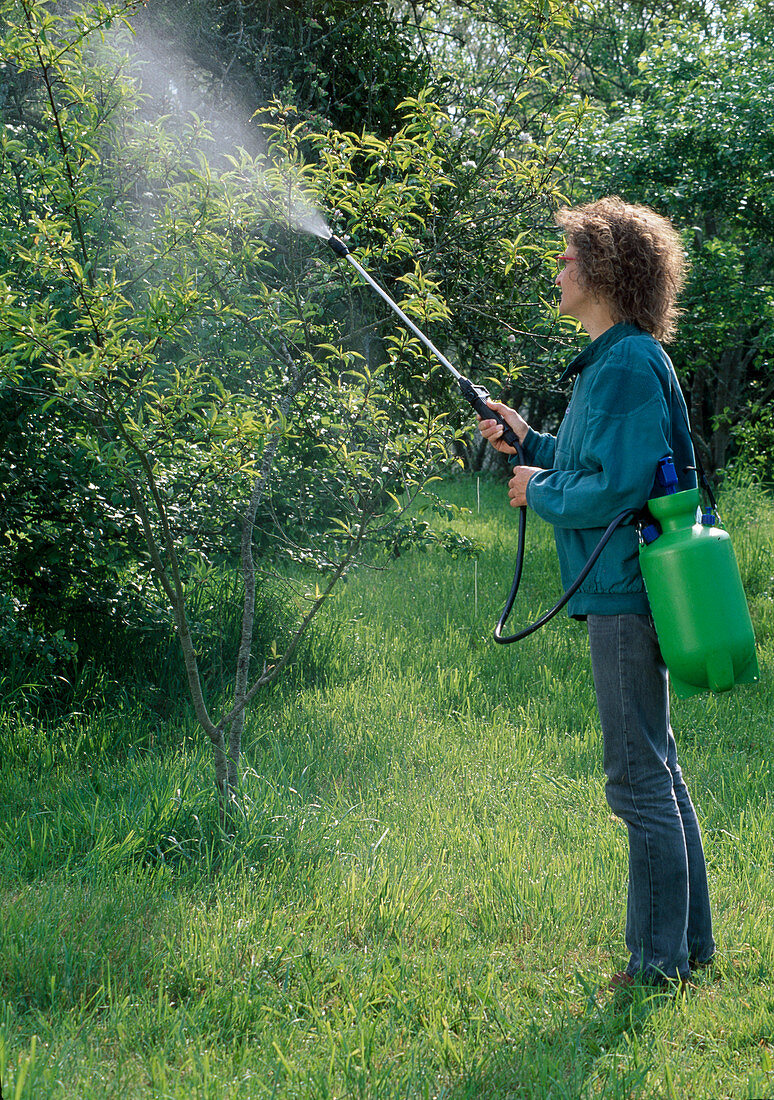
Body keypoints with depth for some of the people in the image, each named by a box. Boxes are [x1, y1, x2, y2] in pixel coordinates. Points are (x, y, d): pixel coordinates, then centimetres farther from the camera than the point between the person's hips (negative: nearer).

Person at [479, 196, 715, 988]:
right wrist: (531, 444, 17)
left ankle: (660, 960, 4)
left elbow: (622, 487, -24)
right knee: (655, 770, 16)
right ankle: (688, 943, 26)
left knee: (640, 778, -4)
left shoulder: (629, 365, -17)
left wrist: (540, 491, -10)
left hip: (626, 594, -11)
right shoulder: (610, 361, 16)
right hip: (625, 590, 11)